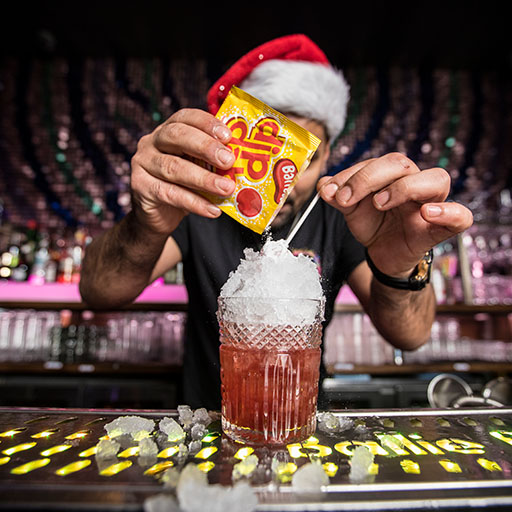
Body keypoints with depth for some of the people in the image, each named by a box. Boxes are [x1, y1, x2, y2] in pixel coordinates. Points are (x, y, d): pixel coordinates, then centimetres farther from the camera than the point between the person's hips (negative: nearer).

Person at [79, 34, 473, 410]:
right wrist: (147, 231, -41)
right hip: (205, 409, 0)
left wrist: (398, 271, -39)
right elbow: (97, 294, -21)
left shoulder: (342, 213, -11)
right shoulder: (195, 205, -13)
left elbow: (409, 337, -18)